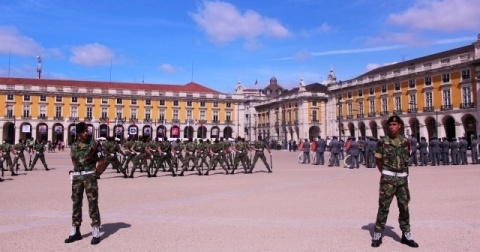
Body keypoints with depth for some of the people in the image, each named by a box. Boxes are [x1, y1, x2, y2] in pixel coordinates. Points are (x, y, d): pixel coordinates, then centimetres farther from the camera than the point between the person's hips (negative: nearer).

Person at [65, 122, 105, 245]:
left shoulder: (94, 144, -5)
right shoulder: (74, 146, 8)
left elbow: (101, 162, -4)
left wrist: (95, 174, -2)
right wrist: (79, 171, 15)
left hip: (90, 177, -5)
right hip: (77, 177, 5)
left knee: (92, 203, -5)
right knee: (76, 203, 10)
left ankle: (96, 232, -1)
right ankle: (75, 231, 22)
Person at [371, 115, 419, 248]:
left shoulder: (406, 142, 6)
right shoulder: (383, 142, -3)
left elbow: (406, 158, 17)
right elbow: (378, 160, 3)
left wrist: (402, 171, 9)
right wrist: (385, 173, 0)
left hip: (402, 178, 3)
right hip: (388, 178, -3)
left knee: (404, 207, 10)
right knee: (383, 207, -1)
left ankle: (406, 235, 22)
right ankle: (377, 235, 8)